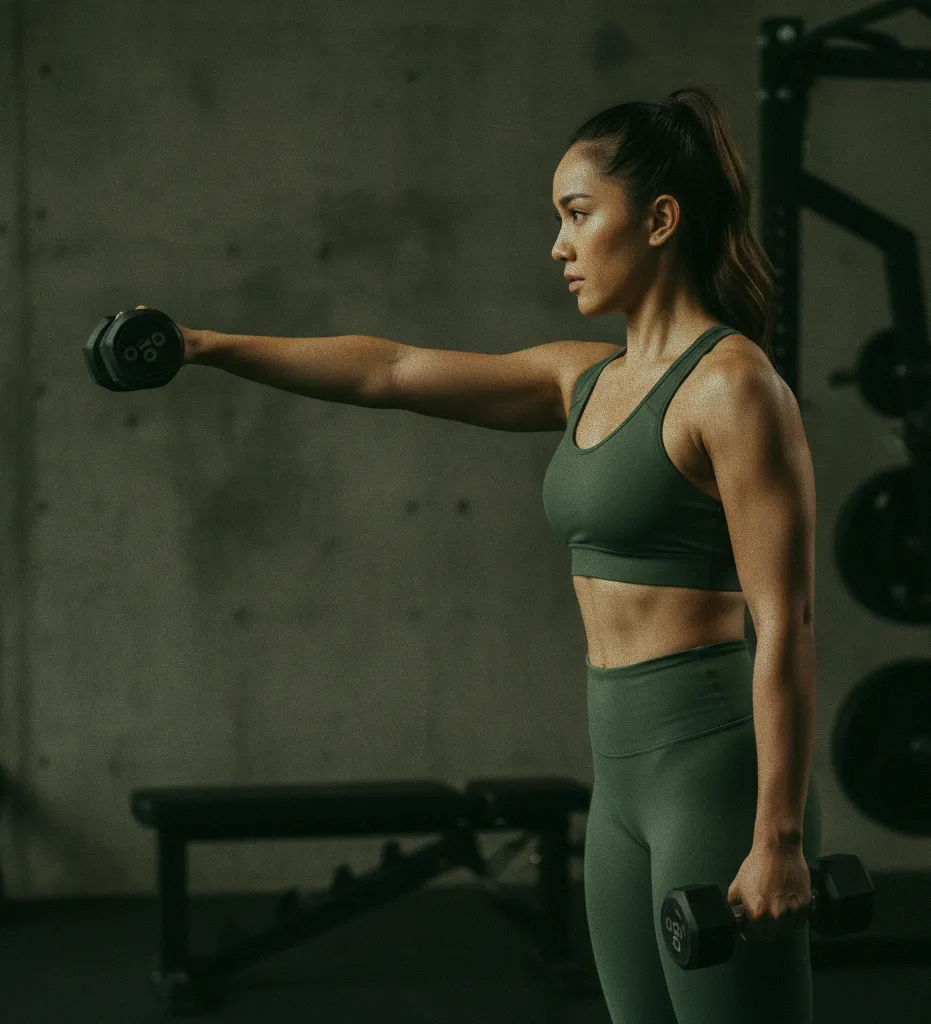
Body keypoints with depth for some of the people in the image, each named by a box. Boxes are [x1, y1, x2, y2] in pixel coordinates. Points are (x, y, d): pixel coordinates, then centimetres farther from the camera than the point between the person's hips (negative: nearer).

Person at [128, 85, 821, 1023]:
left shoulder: (733, 385, -13)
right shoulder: (587, 379, 12)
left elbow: (785, 627, -16)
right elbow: (392, 372, 12)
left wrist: (778, 840, -18)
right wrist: (211, 347, 6)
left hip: (716, 769, -9)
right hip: (627, 771, 9)